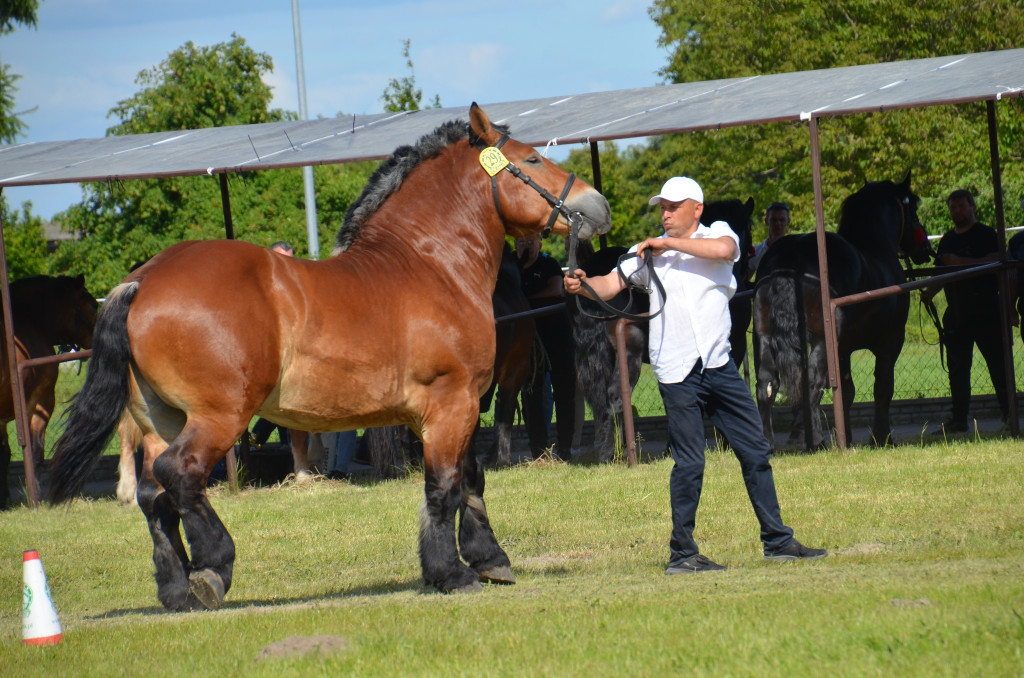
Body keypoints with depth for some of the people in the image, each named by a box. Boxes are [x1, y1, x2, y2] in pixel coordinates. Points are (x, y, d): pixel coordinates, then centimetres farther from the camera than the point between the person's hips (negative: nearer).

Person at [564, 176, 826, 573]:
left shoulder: (717, 233, 7)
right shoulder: (649, 252, 8)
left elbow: (723, 249, -17)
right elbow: (611, 285, -1)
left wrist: (669, 243, -13)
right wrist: (582, 285, -22)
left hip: (719, 365, 2)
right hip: (677, 372, -2)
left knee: (756, 454, 7)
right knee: (689, 465, -4)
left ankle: (778, 541, 16)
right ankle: (681, 553, 3)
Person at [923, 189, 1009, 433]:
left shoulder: (986, 235, -2)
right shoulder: (947, 240, 18)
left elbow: (995, 262, -17)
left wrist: (960, 262, -22)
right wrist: (930, 291, 4)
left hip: (986, 312, -6)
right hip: (956, 314, 6)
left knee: (998, 366, -4)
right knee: (957, 368, 5)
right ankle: (959, 419, 9)